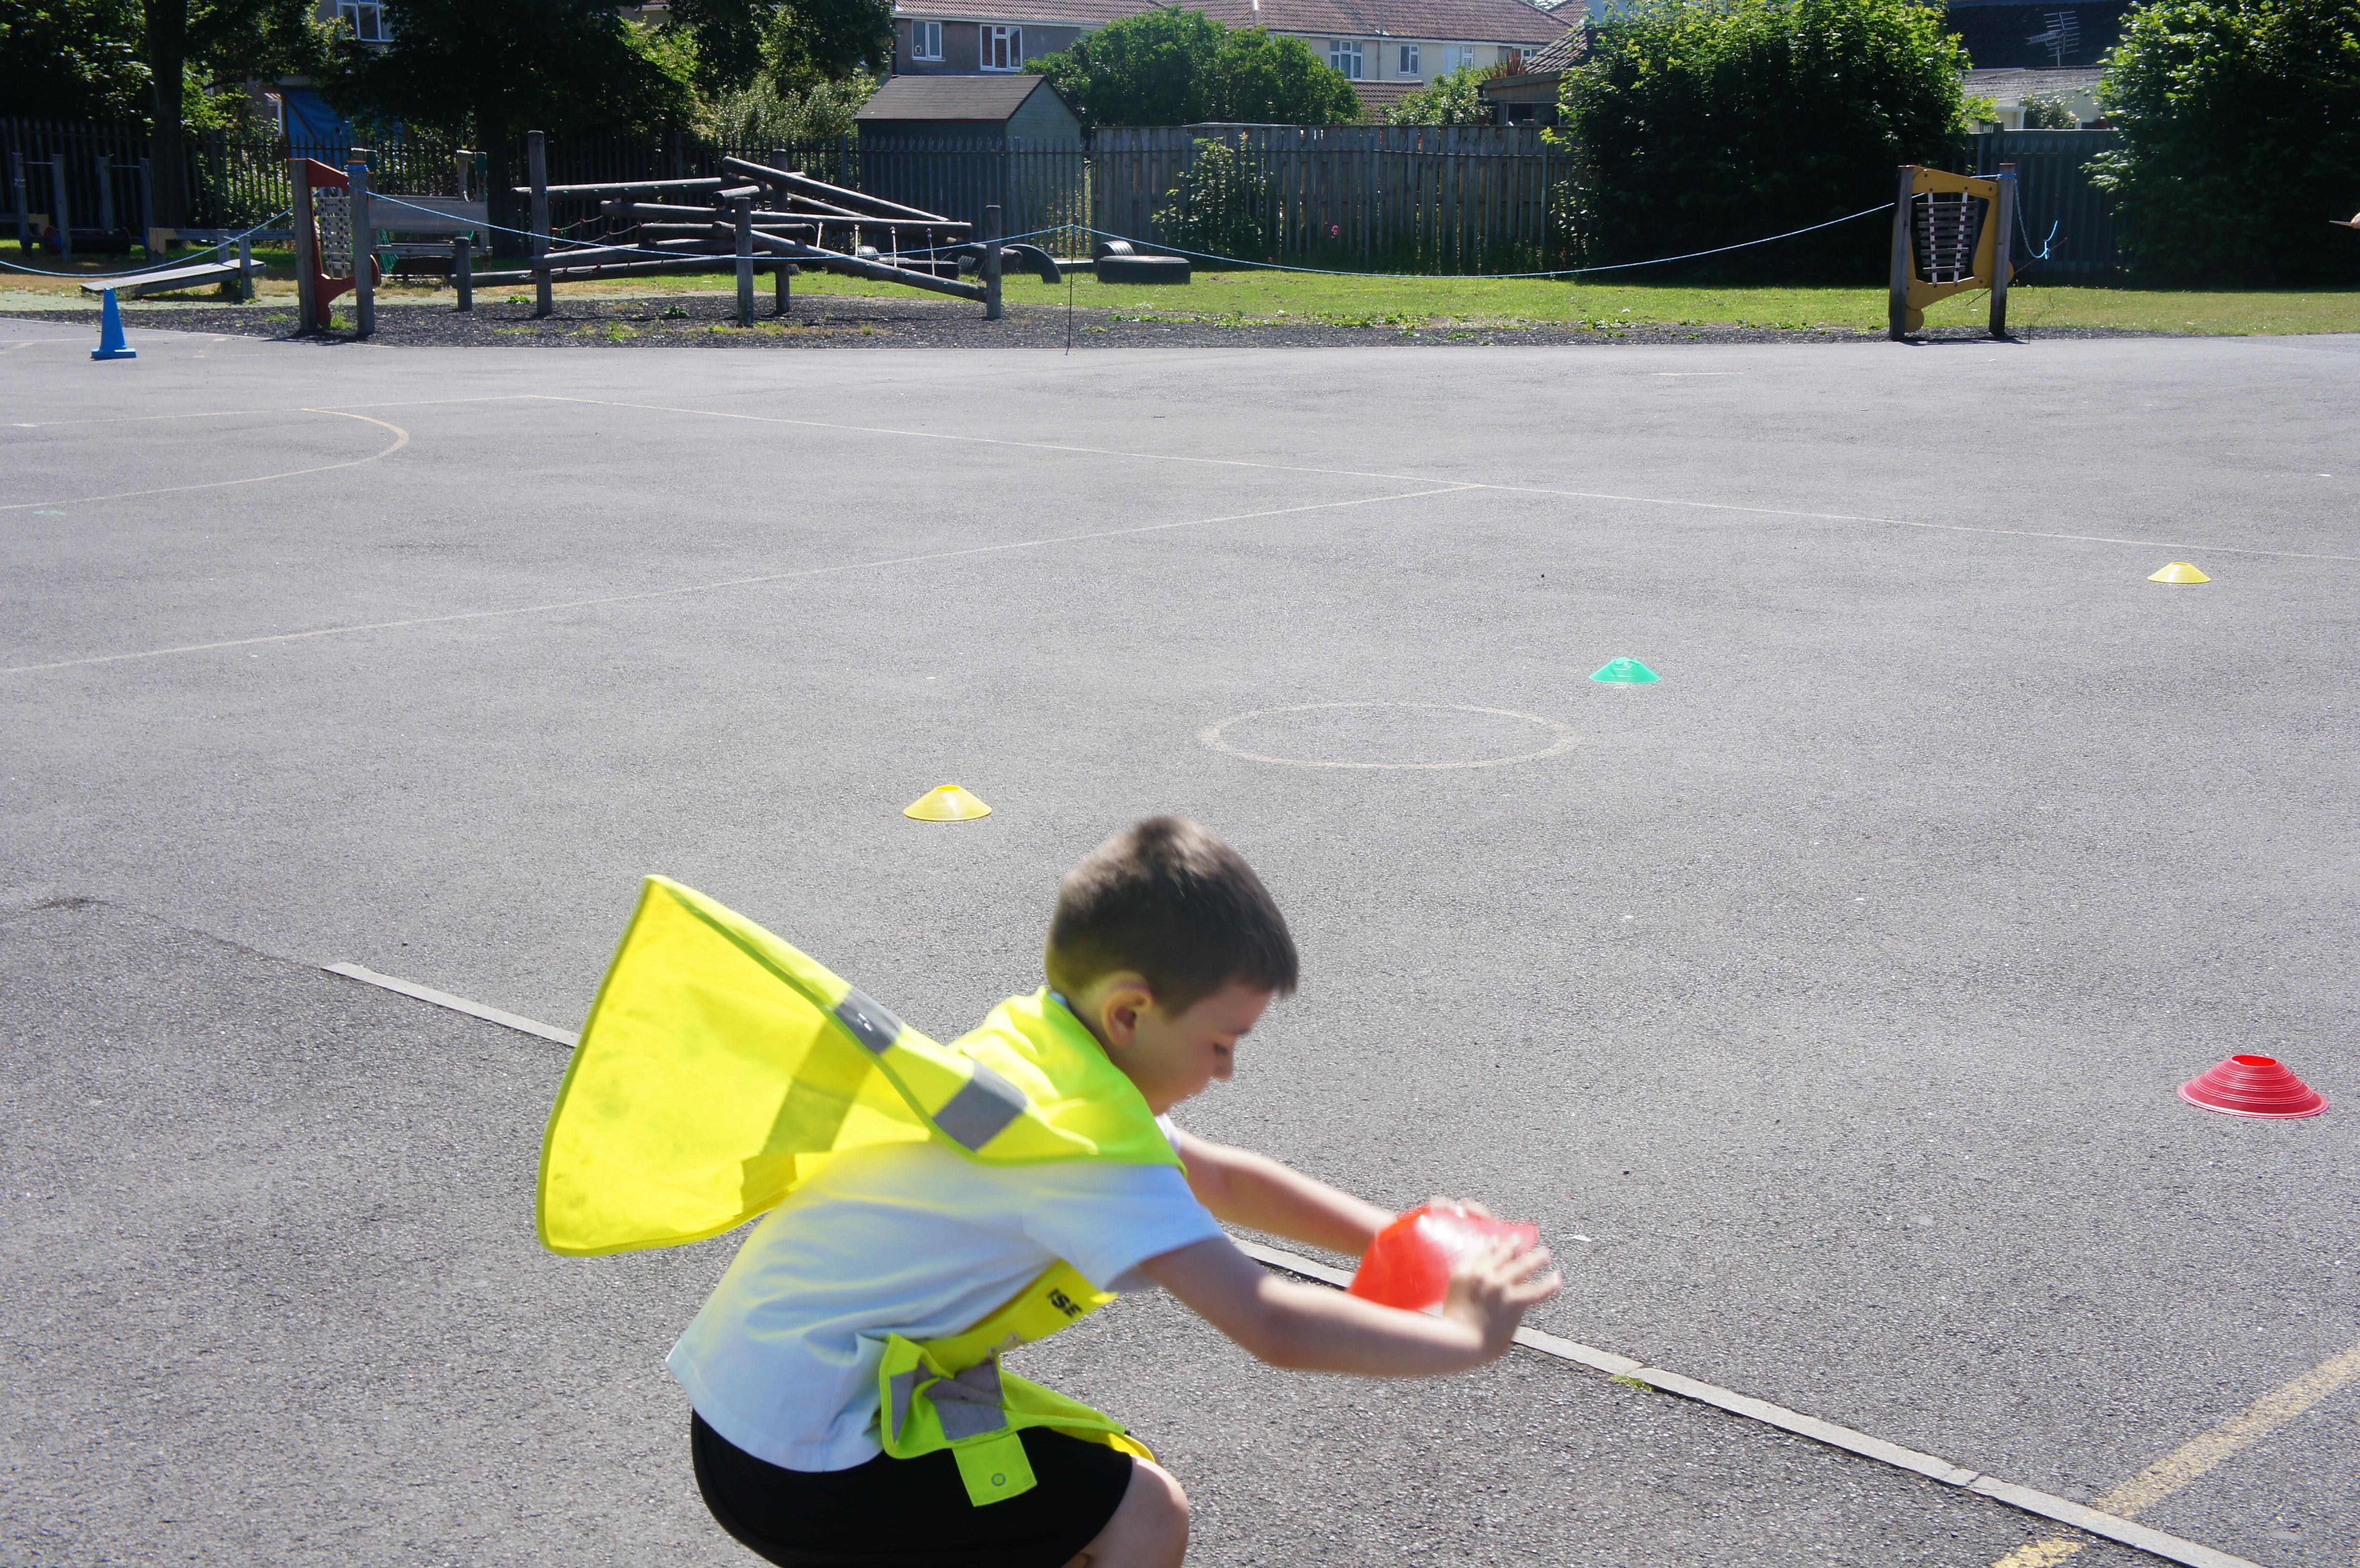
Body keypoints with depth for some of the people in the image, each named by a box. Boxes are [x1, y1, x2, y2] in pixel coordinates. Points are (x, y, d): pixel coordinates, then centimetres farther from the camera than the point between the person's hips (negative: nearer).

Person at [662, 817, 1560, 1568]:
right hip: (798, 1461, -10)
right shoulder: (1082, 1135, -23)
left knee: (1109, 1479, 19)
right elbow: (1272, 1326, -27)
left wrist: (1397, 1239, 11)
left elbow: (1218, 1179, 19)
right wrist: (1464, 1337, -13)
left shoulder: (1033, 1050, 7)